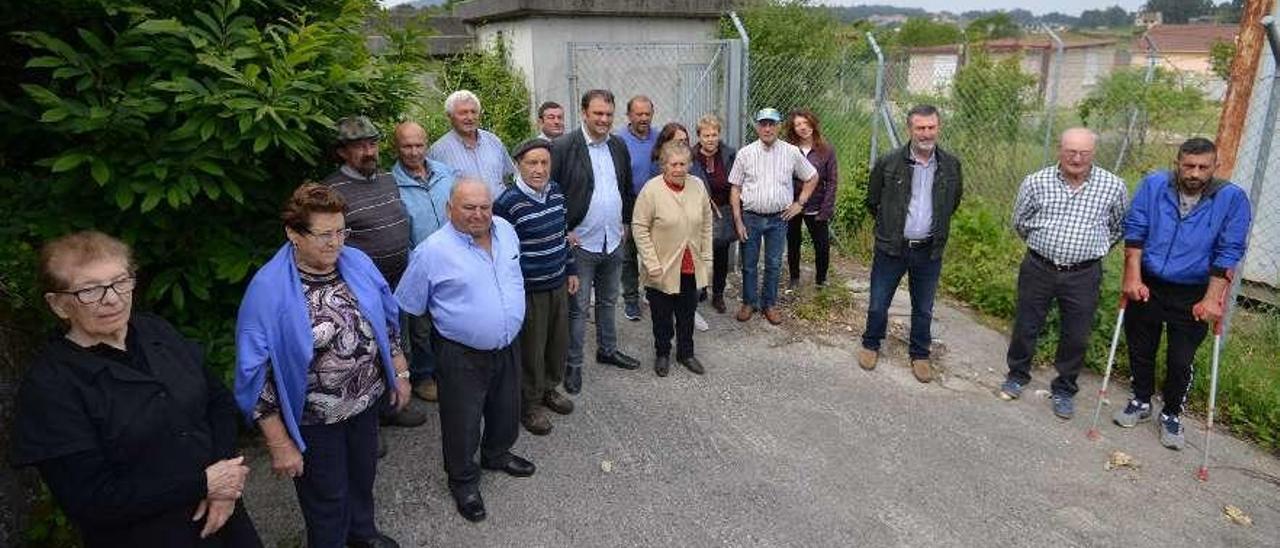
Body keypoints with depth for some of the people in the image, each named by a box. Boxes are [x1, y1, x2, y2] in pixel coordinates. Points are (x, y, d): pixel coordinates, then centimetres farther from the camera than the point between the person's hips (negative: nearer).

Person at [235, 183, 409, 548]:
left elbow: (388, 321, 7)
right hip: (315, 421, -5)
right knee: (327, 498, 16)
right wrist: (280, 443, -16)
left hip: (367, 402, 5)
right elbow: (256, 373, -19)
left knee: (363, 474, 27)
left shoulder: (358, 263, -7)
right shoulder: (268, 289, -23)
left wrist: (400, 373, 9)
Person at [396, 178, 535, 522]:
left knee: (506, 409, 24)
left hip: (508, 346, 6)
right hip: (462, 356, -6)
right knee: (463, 422, 11)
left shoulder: (506, 230, -1)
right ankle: (463, 480, 36)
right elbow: (408, 307, -7)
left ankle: (497, 454, 52)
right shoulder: (432, 251, -19)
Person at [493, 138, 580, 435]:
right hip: (529, 291, -7)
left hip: (559, 285, 7)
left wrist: (571, 270, 17)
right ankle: (529, 403, 28)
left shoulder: (556, 191, 2)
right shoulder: (508, 203, -19)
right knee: (531, 349, 8)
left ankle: (550, 388, 42)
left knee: (559, 341, 19)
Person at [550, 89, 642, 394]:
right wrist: (563, 231, -12)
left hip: (613, 242, 6)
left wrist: (624, 222, 13)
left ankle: (608, 349, 38)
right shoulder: (564, 147, -13)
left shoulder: (619, 146, 7)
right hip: (581, 243, -6)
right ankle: (573, 365, 17)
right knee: (577, 307, 3)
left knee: (608, 301, 20)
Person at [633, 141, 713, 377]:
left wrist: (706, 257, 6)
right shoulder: (651, 189, -15)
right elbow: (639, 227, -13)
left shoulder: (698, 186, -1)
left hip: (691, 267, 4)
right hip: (663, 268, -3)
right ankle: (662, 353, 33)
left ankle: (686, 352, 36)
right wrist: (651, 264, -15)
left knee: (687, 313, 17)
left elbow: (706, 223, 7)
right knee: (662, 315, 12)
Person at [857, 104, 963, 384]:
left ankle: (920, 354, 32)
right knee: (878, 304, 9)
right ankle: (871, 345, 32)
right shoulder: (888, 162, -10)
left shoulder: (951, 165, -2)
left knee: (924, 309, 14)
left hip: (929, 251, 2)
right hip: (891, 248, -2)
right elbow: (872, 201, 5)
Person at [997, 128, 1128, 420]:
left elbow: (1118, 228, 12)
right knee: (1025, 326, 12)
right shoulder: (1036, 182, -6)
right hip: (1038, 268, 0)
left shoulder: (1114, 186, -5)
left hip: (1083, 275, 0)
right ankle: (1017, 375, 35)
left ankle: (1064, 389, 29)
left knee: (1076, 336, 9)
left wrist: (1092, 250, 13)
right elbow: (1020, 222, 10)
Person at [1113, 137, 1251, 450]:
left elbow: (1228, 253, -11)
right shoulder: (1154, 185, -7)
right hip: (1147, 286, 2)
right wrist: (1133, 278, -10)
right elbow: (1135, 231, -4)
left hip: (1193, 296, -2)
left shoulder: (1232, 198, -11)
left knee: (1180, 361, 5)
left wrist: (1212, 299, -15)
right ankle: (1141, 402, 37)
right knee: (1140, 350, 15)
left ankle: (1172, 415, 28)